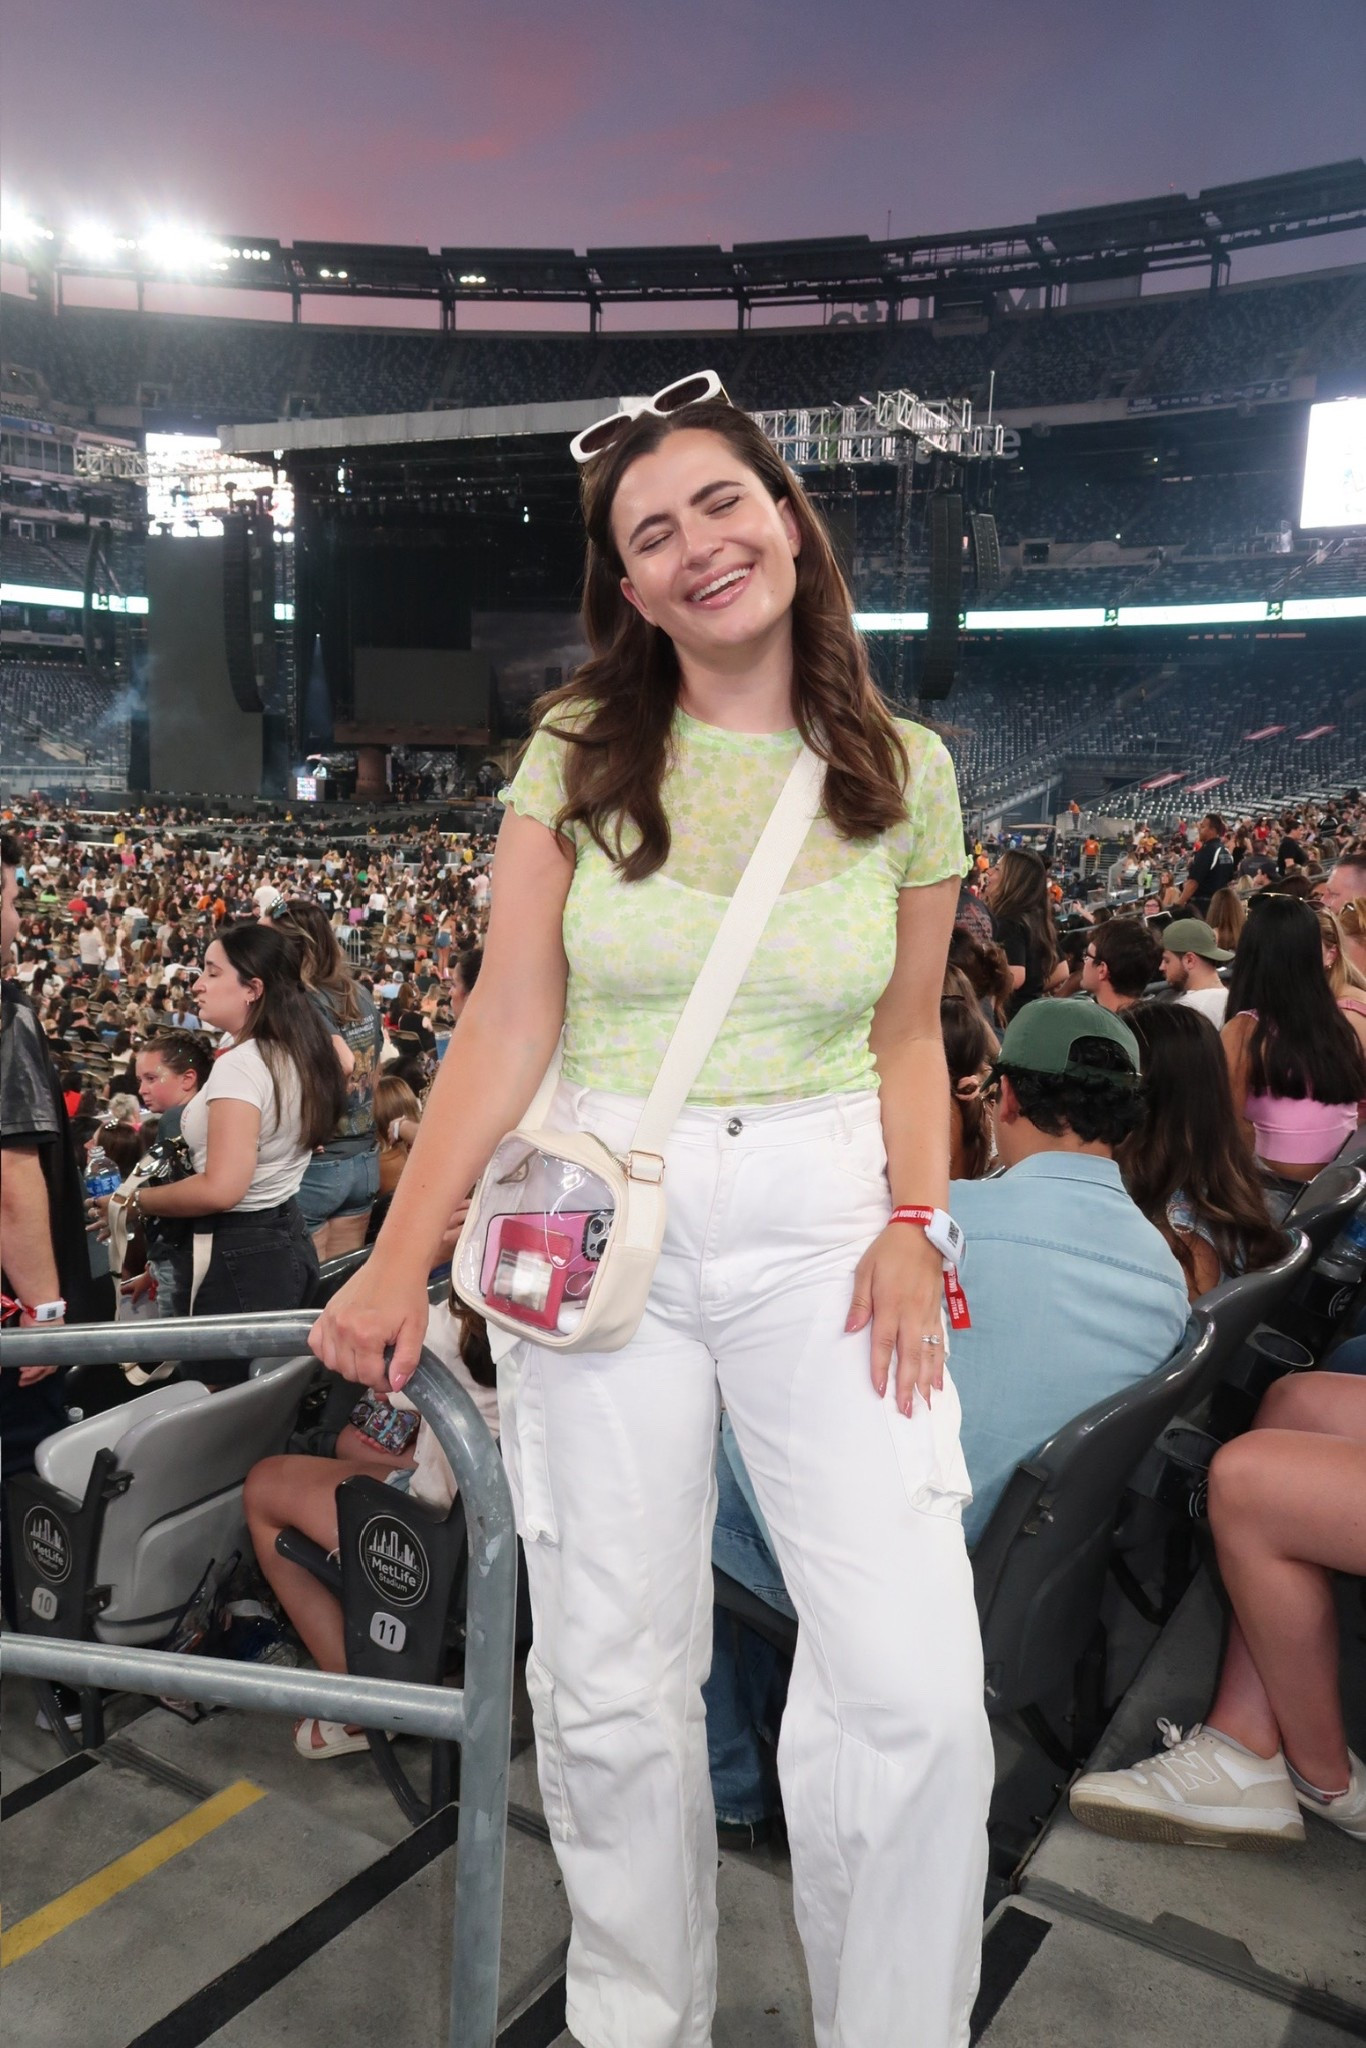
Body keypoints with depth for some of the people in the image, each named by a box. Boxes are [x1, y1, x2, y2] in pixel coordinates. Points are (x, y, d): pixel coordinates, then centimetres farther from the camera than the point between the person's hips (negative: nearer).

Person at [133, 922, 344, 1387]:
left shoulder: (240, 1064, -20)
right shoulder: (300, 1053, 7)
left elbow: (221, 1189, -24)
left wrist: (138, 1201, -11)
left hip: (238, 1256, -9)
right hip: (287, 1239, 9)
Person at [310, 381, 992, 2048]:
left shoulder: (906, 772, 4)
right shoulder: (579, 751, 1)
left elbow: (907, 1033, 10)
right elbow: (509, 1018, -4)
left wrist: (912, 1223, -5)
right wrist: (401, 1258, -10)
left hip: (825, 1218, 1)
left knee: (917, 1686, -6)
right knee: (610, 1687, 7)